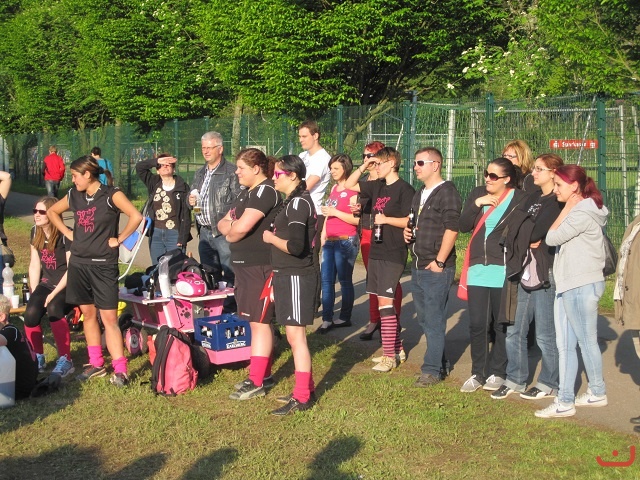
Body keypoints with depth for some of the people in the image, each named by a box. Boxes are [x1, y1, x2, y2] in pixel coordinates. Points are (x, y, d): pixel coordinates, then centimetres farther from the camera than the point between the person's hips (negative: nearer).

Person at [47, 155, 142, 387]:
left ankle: (120, 369, -3)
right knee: (88, 314, 11)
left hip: (103, 265, -6)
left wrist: (119, 239, -14)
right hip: (78, 263, 6)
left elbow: (136, 217, -23)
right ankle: (96, 364, 22)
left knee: (109, 318, -6)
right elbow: (52, 212, 23)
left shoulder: (111, 195, -11)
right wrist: (68, 233, 11)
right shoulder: (74, 196, 7)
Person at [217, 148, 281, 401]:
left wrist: (230, 232, -2)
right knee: (256, 322, 15)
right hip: (244, 265, 10)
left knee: (259, 322, -5)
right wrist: (231, 225, -6)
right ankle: (263, 374, 24)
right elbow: (223, 223, 17)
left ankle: (257, 382, 0)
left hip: (260, 267, -10)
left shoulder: (266, 191, -15)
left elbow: (242, 227, -24)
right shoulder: (246, 193, 17)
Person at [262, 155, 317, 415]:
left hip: (296, 278, -10)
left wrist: (270, 238, -10)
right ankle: (306, 388, 25)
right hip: (287, 276, 10)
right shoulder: (292, 201, 15)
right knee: (294, 336, 15)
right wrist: (277, 278, 17)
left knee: (296, 336, -5)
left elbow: (295, 246, -24)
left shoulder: (298, 203, -16)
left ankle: (302, 397, 2)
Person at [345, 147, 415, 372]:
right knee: (383, 302, 12)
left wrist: (386, 219, -18)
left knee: (385, 301, -9)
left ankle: (390, 356, -4)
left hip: (393, 254, -8)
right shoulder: (377, 186, 12)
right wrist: (364, 166, 9)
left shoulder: (404, 189, -10)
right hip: (376, 251, 8)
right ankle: (396, 348, 23)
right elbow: (349, 185, 20)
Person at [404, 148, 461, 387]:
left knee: (434, 320, -4)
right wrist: (407, 232, 7)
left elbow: (452, 228, -18)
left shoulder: (447, 192, -11)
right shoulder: (419, 195, 18)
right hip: (418, 267, 9)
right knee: (424, 319, 15)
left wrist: (439, 262, -19)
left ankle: (432, 370, 3)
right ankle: (439, 363, 27)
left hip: (436, 268, -9)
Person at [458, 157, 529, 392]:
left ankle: (498, 372, 20)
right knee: (477, 324, 5)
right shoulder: (477, 194, 8)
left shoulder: (520, 199, -4)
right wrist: (476, 204, -9)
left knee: (502, 324, 6)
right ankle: (478, 373, 17)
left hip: (503, 271, -3)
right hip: (478, 269, 4)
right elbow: (463, 226, 3)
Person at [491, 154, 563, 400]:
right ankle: (515, 380, 21)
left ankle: (549, 384, 15)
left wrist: (525, 235, -1)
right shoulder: (533, 197, 17)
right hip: (525, 273, 8)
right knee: (514, 331, 10)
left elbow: (536, 231, -18)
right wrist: (530, 239, -3)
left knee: (545, 334, 1)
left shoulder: (559, 202, -9)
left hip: (546, 275, -8)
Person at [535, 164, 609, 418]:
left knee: (586, 341, 5)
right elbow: (555, 238, 11)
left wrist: (566, 208, -9)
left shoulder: (582, 213, -15)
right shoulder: (576, 211, 16)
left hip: (582, 286, -10)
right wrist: (568, 209, 7)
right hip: (568, 285, 10)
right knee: (565, 345, 7)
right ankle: (565, 400, 9)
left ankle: (597, 393, 21)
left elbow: (552, 237, -15)